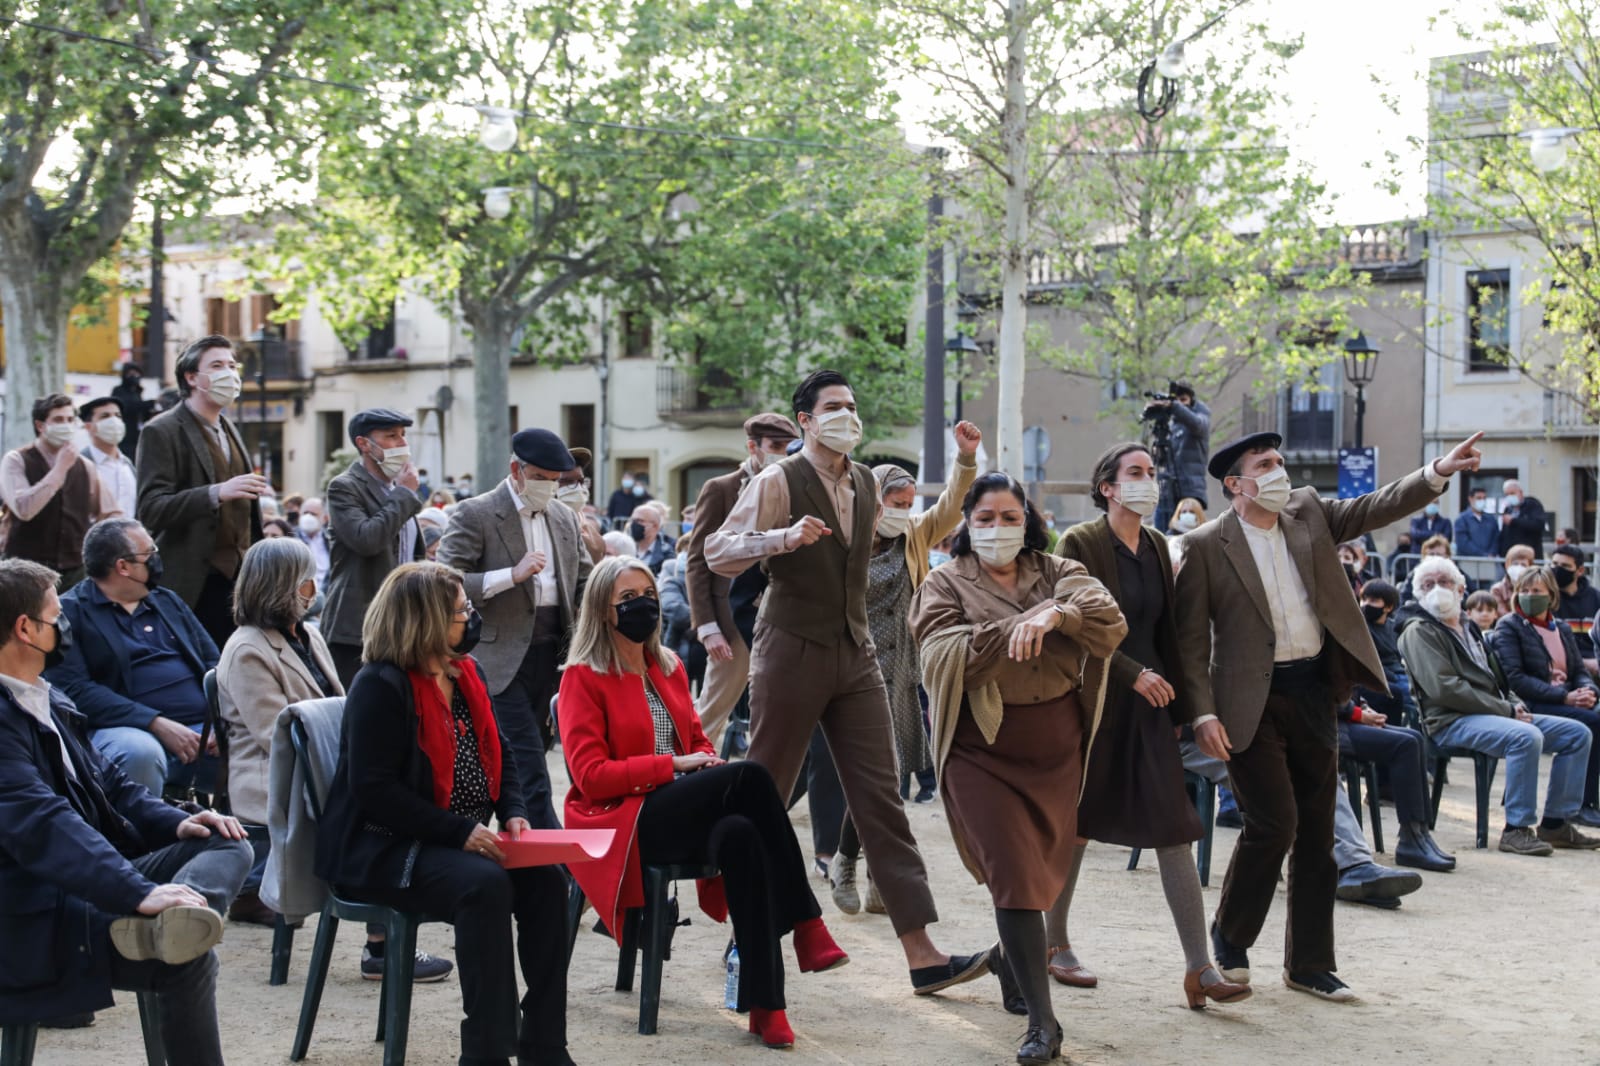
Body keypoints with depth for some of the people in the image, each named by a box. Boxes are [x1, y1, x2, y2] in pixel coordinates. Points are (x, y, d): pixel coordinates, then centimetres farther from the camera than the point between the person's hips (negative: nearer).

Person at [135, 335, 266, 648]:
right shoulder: (162, 432, -5)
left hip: (237, 576, 7)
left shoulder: (229, 429, 19)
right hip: (193, 585, -7)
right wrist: (216, 493, -27)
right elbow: (150, 510, -16)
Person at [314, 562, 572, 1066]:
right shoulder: (380, 686, -15)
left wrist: (512, 812, 0)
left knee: (545, 878, -15)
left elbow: (498, 755, 21)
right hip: (380, 848, -8)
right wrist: (460, 831, -24)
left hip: (459, 840, 8)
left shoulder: (467, 674, 11)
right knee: (485, 886, -32)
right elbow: (373, 788, -21)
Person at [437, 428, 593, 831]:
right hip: (503, 658, -6)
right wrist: (512, 575, -21)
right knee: (529, 771, -10)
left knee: (523, 764, 10)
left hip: (552, 657, 6)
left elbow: (586, 582, 23)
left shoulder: (565, 518, 16)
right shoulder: (475, 514, -4)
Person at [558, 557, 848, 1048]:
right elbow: (591, 776, -10)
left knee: (739, 834, -33)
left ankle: (764, 1003, -36)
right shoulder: (583, 677, -2)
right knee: (751, 775, -30)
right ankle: (806, 925, -28)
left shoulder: (669, 668, 19)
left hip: (680, 816, 6)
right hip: (622, 822, -6)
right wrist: (672, 765, -16)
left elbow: (697, 741, 23)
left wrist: (709, 763, -2)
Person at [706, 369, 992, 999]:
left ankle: (921, 953, -5)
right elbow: (718, 553, -15)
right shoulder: (778, 482, -8)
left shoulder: (865, 485, 12)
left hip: (855, 656, 6)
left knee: (881, 799, -1)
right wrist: (782, 538, -28)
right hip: (791, 655, -5)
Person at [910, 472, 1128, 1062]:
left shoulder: (1058, 573, 9)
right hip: (984, 748, -3)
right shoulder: (945, 585, 4)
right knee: (1013, 875, -11)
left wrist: (1055, 615, -26)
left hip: (1057, 746, 3)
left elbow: (1111, 623, -8)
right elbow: (944, 659, -13)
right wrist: (1018, 627, -18)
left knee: (1043, 869, 12)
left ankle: (1013, 962, 40)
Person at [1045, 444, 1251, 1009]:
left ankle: (1200, 968, -6)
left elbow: (1167, 630, 14)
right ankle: (1055, 945, 23)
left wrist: (1178, 708, 13)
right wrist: (1133, 674, -20)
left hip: (1147, 706, 5)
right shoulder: (1080, 544, -7)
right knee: (1075, 824, 6)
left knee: (1174, 828, -4)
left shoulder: (1156, 546, 11)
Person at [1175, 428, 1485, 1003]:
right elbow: (1191, 639, -7)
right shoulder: (1207, 545, -7)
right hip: (1253, 701, -5)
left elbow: (1375, 508, -2)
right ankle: (1230, 935, 13)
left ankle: (1309, 964, 19)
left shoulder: (1309, 514, 8)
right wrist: (1204, 713, -15)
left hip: (1313, 695, 5)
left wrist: (1438, 472, -18)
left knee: (1316, 832, 8)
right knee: (1274, 823, -11)